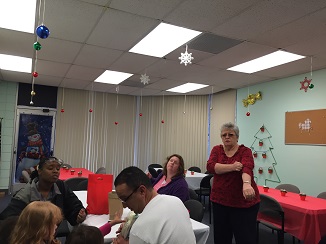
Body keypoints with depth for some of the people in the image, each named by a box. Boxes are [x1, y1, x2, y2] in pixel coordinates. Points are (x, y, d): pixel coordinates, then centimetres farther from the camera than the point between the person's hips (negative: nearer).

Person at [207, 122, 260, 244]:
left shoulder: (245, 151, -8)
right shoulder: (217, 149, 3)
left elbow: (246, 168, -28)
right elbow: (210, 166, -15)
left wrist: (247, 184, -47)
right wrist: (232, 167, -26)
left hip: (243, 203, -3)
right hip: (220, 201, 4)